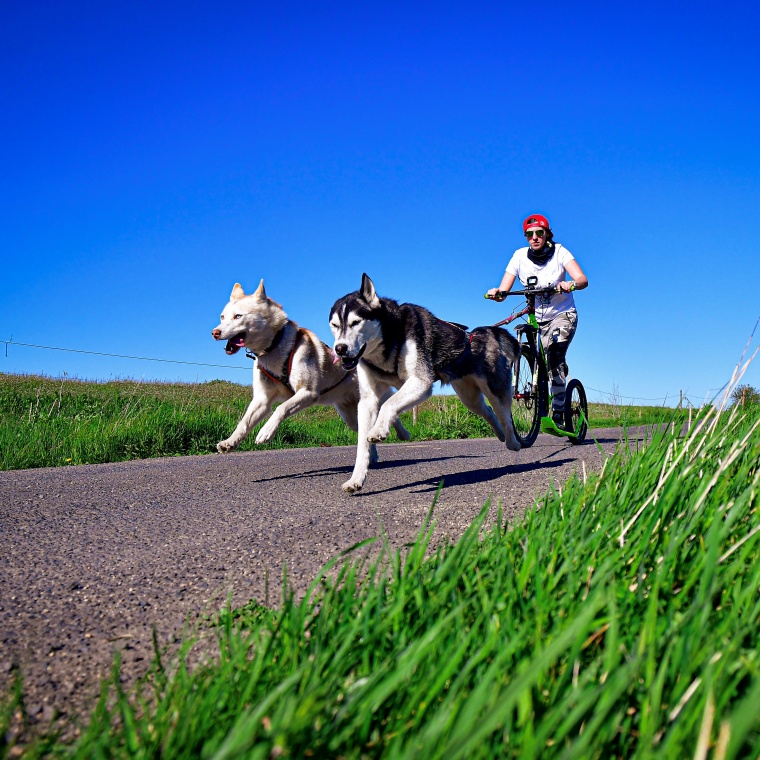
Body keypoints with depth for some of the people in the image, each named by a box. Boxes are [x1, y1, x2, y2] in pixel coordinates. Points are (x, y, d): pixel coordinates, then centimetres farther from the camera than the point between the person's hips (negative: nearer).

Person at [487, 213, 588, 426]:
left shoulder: (559, 252, -12)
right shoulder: (519, 256, -8)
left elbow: (583, 280, -26)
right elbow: (504, 291, -14)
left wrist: (571, 285, -48)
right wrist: (496, 293, -38)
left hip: (563, 314, -3)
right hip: (537, 318, 3)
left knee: (555, 355, -25)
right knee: (546, 365, 0)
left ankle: (558, 411, -20)